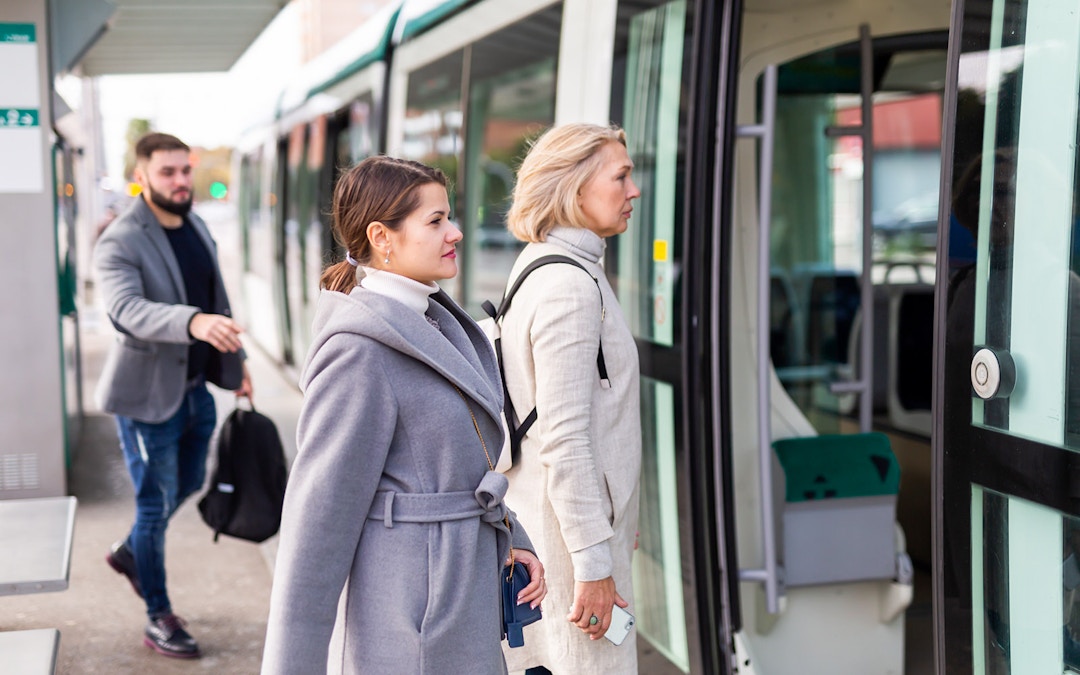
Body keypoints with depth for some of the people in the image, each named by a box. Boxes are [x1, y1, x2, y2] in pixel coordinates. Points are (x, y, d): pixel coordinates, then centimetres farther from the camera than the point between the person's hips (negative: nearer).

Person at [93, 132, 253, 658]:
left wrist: (235, 363, 16)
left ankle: (129, 553, 48)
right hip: (148, 393, -8)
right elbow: (127, 309, -36)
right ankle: (158, 619, 18)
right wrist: (195, 322, -52)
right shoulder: (119, 243, -19)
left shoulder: (196, 227, 6)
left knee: (188, 485, 22)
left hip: (195, 386, 8)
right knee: (155, 503, 3)